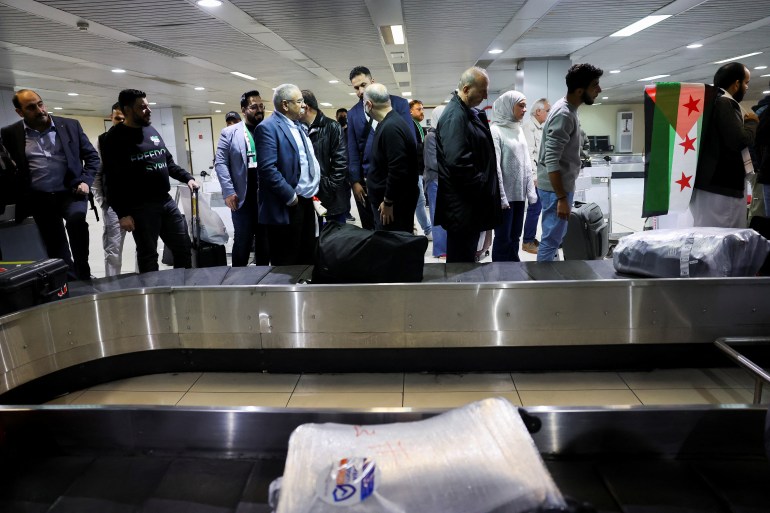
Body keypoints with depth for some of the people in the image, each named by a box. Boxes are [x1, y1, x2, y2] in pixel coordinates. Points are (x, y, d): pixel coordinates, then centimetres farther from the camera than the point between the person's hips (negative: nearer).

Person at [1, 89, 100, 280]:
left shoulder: (70, 126, 3)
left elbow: (92, 155, 8)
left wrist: (85, 181, -6)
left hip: (71, 193, -2)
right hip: (40, 200, 2)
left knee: (76, 219, -32)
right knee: (56, 251, 5)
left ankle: (83, 274, -17)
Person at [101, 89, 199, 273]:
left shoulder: (152, 131, 14)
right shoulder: (115, 138, -7)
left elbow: (168, 162, 23)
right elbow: (113, 180, -12)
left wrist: (187, 178, 7)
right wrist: (123, 213, -16)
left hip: (166, 201, 7)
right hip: (140, 207, -7)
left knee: (184, 248, 10)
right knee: (148, 256, 3)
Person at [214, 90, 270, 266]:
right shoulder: (229, 133, 2)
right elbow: (220, 162, -2)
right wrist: (229, 192, -12)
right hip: (242, 196, -2)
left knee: (265, 240, 11)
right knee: (242, 240, 6)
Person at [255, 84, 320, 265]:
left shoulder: (297, 126, 16)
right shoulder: (268, 127, -13)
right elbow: (267, 169, -22)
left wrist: (314, 189, 13)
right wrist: (290, 197, -18)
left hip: (307, 201, 9)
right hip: (287, 206, -9)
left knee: (308, 257, 17)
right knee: (286, 263, 1)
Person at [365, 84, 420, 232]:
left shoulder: (391, 127, -22)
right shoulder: (387, 123, 10)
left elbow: (398, 170, -25)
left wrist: (388, 202, -19)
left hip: (394, 203, -10)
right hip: (384, 198, 10)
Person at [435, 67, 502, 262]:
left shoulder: (468, 112, 12)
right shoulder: (455, 116, -19)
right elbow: (458, 162, -27)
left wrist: (484, 186, 10)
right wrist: (482, 186, -15)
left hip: (470, 199, 10)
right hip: (462, 203, -10)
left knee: (466, 256, 20)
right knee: (461, 260, 0)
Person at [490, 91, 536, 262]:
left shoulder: (519, 130, 13)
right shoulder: (495, 131, -11)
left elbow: (526, 162, 14)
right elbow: (494, 167, -15)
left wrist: (530, 190, 9)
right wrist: (501, 196, -19)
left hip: (519, 193, 7)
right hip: (505, 194, -7)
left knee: (515, 236, 13)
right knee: (503, 238, 0)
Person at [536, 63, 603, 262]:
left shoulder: (568, 110, 10)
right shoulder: (563, 115, -21)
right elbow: (551, 162, -25)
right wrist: (561, 198, -25)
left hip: (561, 186, 10)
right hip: (556, 189, -10)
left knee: (555, 237, 18)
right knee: (551, 240, -3)